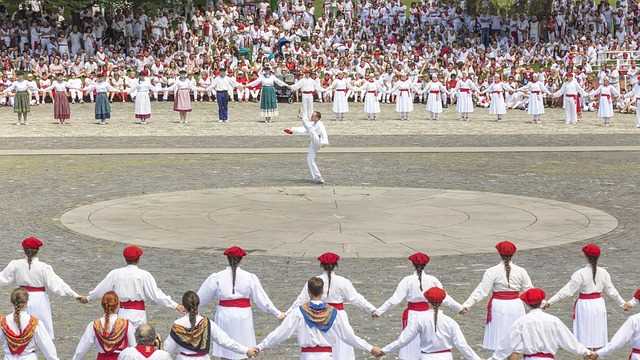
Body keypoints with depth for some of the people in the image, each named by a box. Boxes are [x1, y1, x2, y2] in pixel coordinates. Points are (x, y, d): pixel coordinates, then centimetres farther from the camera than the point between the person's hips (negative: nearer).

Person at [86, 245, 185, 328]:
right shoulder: (144, 275, -9)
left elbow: (101, 289, 11)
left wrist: (88, 298, 29)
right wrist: (175, 306, -5)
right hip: (137, 315, -3)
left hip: (121, 313, 3)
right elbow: (156, 294, -10)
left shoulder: (115, 274, 0)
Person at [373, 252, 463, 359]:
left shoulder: (407, 281, -10)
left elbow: (394, 300, -12)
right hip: (428, 316, 2)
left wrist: (379, 311, -7)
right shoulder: (433, 280, -3)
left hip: (413, 316, -2)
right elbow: (445, 298, 3)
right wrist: (459, 308, 17)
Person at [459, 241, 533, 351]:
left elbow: (481, 291, -14)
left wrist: (467, 305, -13)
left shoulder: (492, 272, -9)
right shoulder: (521, 271, -2)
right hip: (515, 306, 2)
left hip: (498, 306, -2)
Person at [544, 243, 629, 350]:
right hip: (599, 304, 4)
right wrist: (623, 303, 21)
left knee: (586, 335, 4)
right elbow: (611, 291, 6)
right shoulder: (603, 273, -3)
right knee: (597, 334, 14)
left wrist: (550, 302, -14)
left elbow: (567, 291, -17)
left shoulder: (580, 274, -17)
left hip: (585, 305, -4)